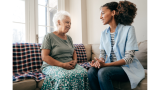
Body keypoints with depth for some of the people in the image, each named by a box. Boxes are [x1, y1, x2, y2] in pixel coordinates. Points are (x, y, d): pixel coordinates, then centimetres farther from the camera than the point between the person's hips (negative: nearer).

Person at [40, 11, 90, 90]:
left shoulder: (69, 38, 16)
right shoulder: (49, 37, -3)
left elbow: (74, 52, 22)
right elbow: (44, 57, -10)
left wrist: (75, 61, -2)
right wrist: (62, 64, -18)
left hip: (70, 65, 5)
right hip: (52, 66, -4)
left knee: (83, 73, -24)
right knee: (65, 76, -36)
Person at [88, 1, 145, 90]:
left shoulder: (128, 29, -11)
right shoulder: (104, 33, 7)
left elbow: (129, 57, -16)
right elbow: (102, 53, 8)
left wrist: (106, 64, -25)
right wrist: (100, 61, -17)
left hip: (128, 67, -4)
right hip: (110, 66, 5)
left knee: (103, 72, -30)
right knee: (91, 71, -22)